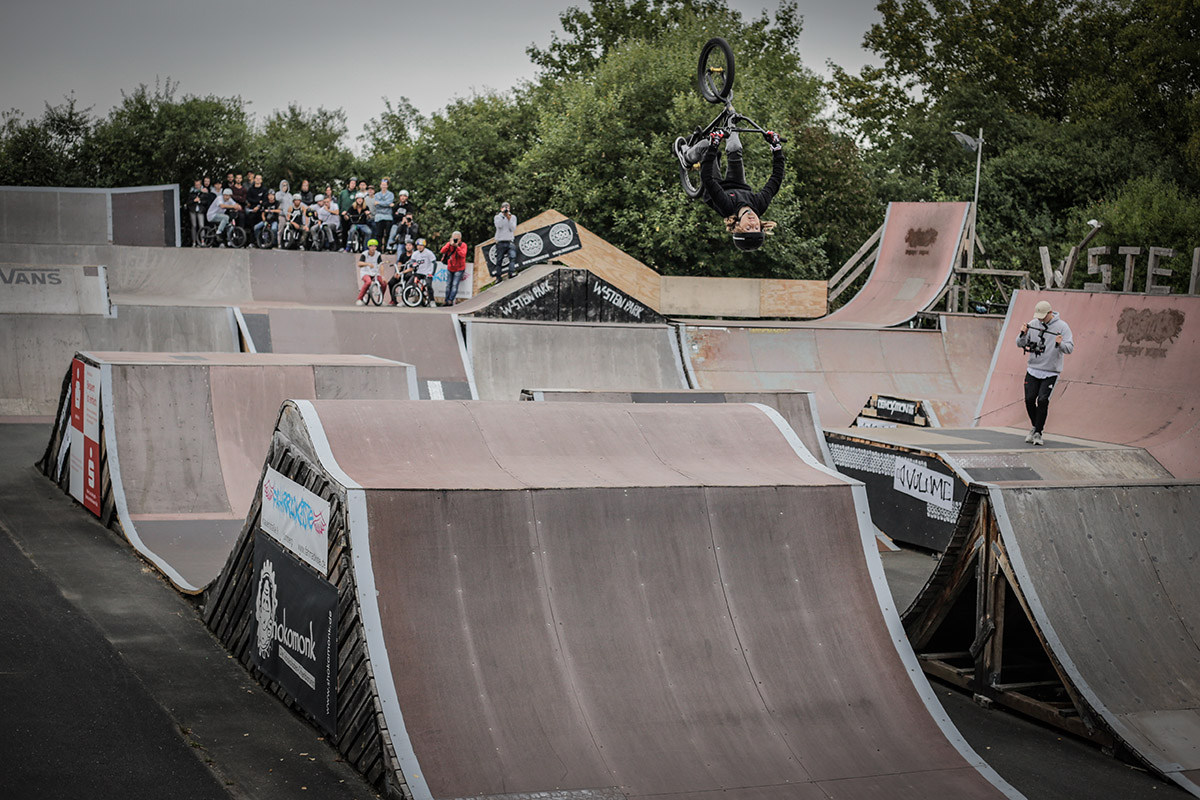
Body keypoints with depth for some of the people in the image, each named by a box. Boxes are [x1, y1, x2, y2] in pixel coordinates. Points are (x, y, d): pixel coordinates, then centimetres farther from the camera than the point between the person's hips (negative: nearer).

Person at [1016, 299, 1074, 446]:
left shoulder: (1062, 327, -7)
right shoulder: (1033, 324, 2)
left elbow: (1070, 349, -13)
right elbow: (1020, 344, 7)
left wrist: (1060, 344, -33)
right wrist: (1023, 334, -14)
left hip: (1051, 372, -3)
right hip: (1033, 369, 3)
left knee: (1043, 400, -13)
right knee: (1029, 399, -3)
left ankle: (1038, 432, -2)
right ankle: (1036, 426, 21)